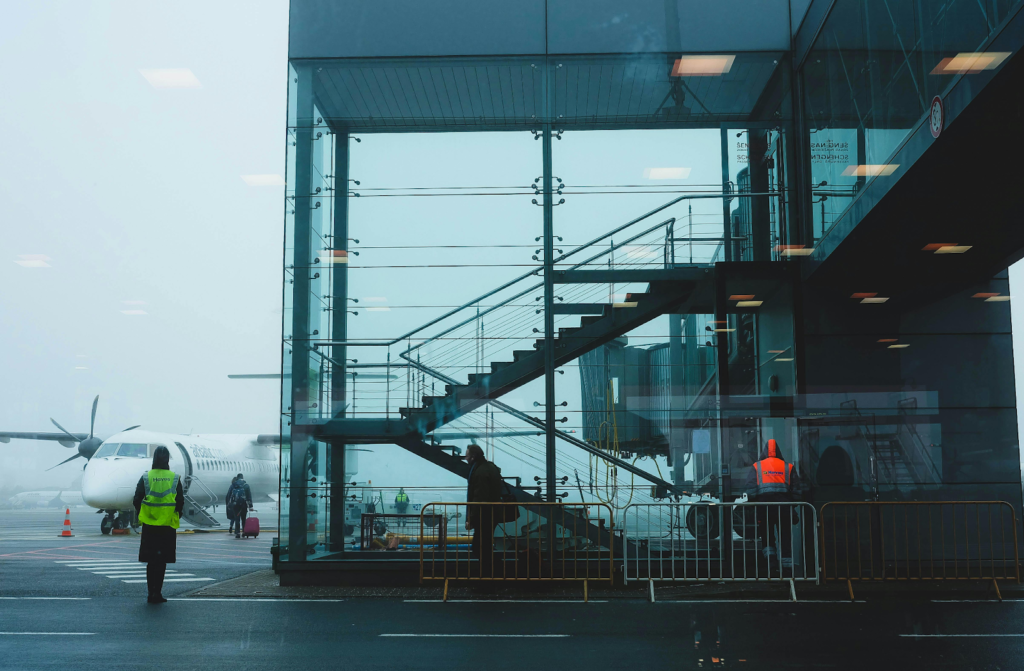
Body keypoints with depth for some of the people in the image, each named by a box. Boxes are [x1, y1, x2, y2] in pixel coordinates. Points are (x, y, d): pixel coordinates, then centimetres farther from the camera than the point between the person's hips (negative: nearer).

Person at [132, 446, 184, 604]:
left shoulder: (145, 477, -2)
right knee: (161, 561, 6)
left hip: (149, 525, 0)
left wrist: (141, 515, 15)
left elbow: (137, 501, -1)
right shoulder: (175, 478, -1)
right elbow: (180, 502, 0)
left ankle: (152, 593, 10)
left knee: (151, 560, 10)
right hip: (168, 526, 0)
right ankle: (157, 593, 0)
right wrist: (176, 516, 16)